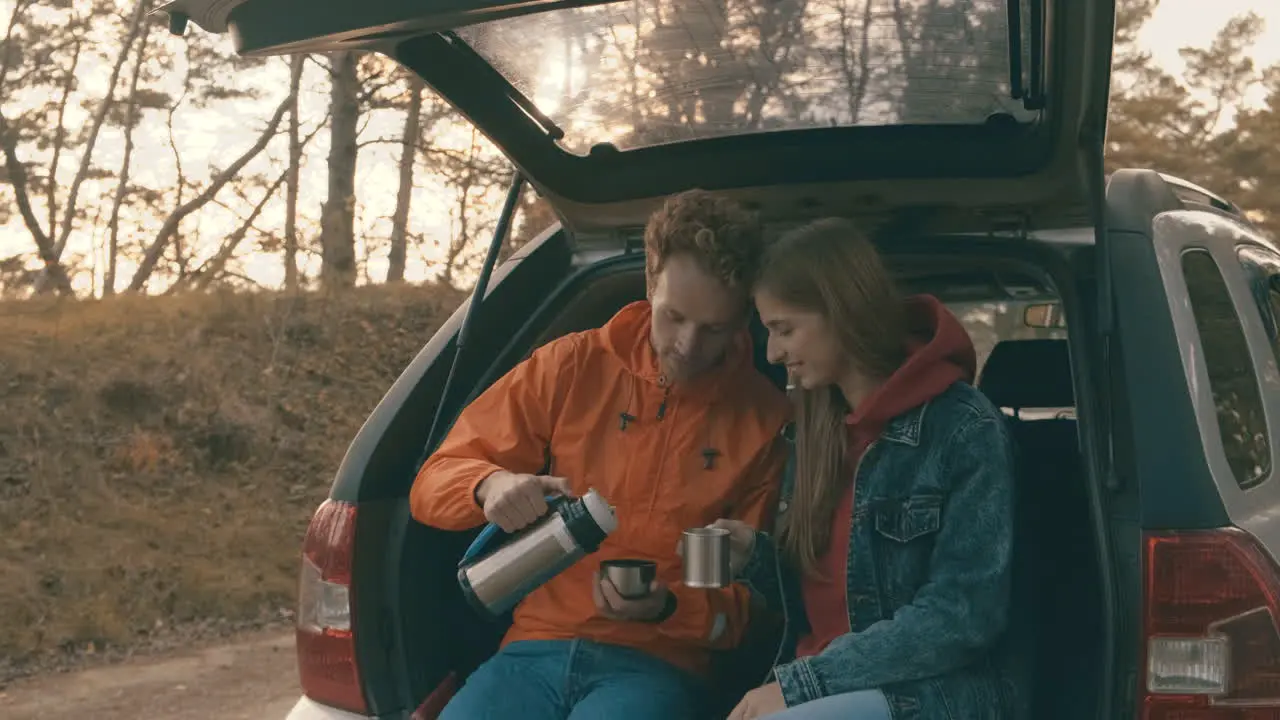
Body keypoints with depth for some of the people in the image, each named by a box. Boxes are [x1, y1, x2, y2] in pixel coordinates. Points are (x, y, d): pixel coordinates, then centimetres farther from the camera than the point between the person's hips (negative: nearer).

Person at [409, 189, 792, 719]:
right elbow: (434, 483, 7)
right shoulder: (573, 365, 6)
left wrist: (667, 608, -13)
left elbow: (752, 596, 8)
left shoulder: (767, 420, 3)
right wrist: (490, 486, -17)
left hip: (655, 664, -2)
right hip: (534, 648, 2)